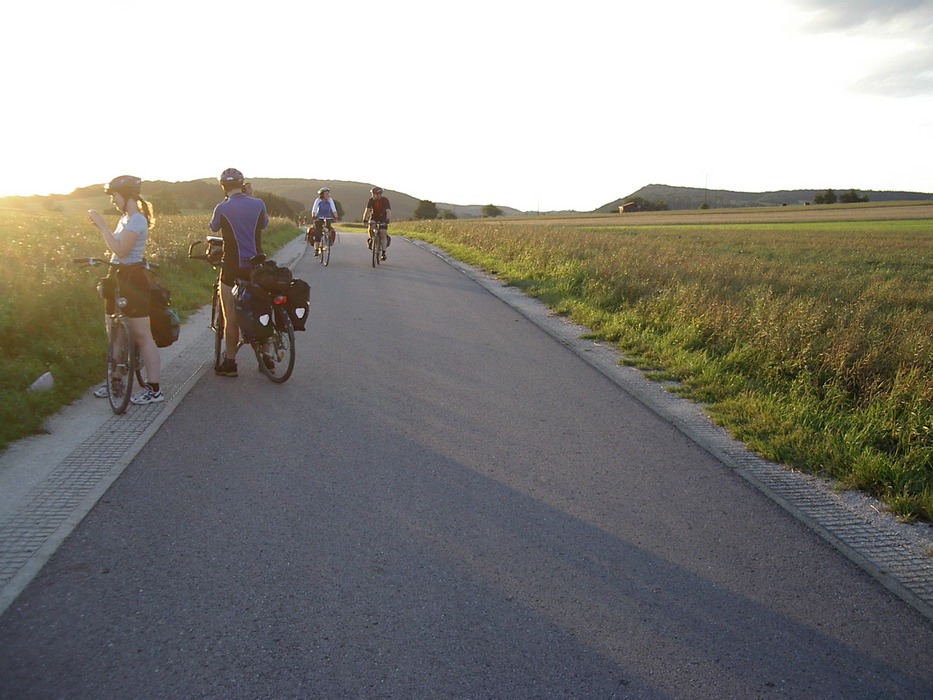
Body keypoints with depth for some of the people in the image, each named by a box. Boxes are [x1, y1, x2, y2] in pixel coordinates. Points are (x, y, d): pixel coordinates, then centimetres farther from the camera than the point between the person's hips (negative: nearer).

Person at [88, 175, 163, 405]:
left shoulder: (137, 220, -14)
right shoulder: (125, 218, 14)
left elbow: (119, 250, -24)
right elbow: (116, 250, 14)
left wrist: (101, 224, -20)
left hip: (132, 280, -10)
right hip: (119, 279, 10)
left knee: (142, 336, -6)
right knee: (115, 333, 16)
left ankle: (154, 389, -1)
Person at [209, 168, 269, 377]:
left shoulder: (223, 208, -10)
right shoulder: (258, 204, -3)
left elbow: (214, 227, 9)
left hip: (232, 268, -3)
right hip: (256, 266, 3)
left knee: (230, 317, 4)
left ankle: (230, 363, 9)